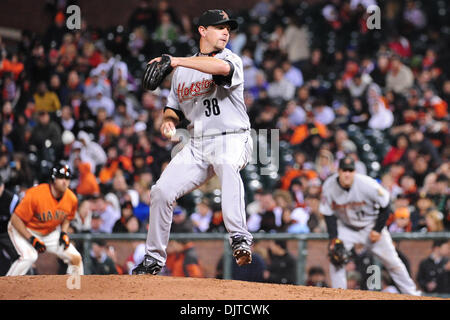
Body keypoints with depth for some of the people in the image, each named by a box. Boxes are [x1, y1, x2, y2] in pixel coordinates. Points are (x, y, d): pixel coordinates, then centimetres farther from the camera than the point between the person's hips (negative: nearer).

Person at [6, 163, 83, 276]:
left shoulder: (72, 199, -12)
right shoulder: (35, 195, -31)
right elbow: (15, 219, -25)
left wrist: (63, 233, -6)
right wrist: (32, 239, -28)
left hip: (50, 233, 6)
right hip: (24, 230, -6)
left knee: (76, 258, -3)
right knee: (29, 256, -33)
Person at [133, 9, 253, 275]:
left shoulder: (231, 59, -3)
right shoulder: (182, 70, 15)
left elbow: (222, 67, -29)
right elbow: (175, 106, 23)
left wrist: (177, 61, -30)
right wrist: (169, 120, -2)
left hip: (232, 140, -6)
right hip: (197, 144, 6)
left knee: (227, 164, -39)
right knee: (162, 191, -3)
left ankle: (240, 238, -50)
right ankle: (155, 258, 14)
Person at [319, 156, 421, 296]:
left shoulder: (367, 184, -30)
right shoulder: (329, 187, -21)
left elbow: (385, 205, -15)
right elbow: (328, 214, -9)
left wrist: (378, 229, -13)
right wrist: (333, 237, -18)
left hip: (371, 226, -2)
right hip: (345, 226, 2)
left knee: (392, 261, 1)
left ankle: (412, 293, 14)